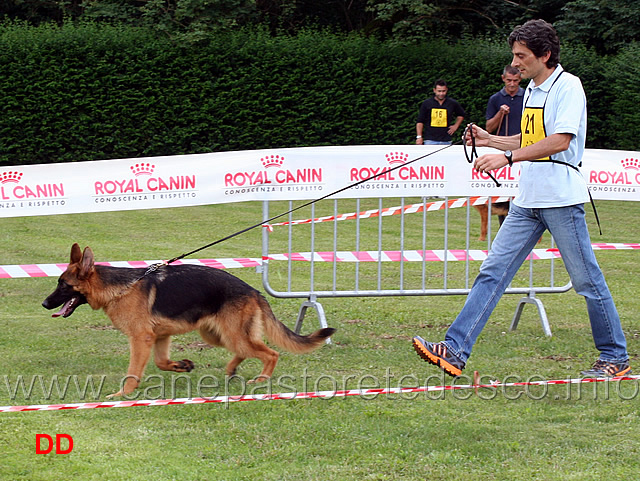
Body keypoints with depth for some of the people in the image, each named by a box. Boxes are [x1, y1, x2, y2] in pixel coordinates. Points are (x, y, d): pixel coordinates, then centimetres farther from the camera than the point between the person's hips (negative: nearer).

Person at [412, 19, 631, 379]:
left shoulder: (568, 86, -11)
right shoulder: (532, 89, 15)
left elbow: (560, 141, -22)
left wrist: (508, 157, -27)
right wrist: (490, 140, 12)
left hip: (561, 200, -8)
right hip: (527, 201, 8)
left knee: (587, 280, 1)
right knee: (493, 272, -1)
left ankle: (616, 357, 14)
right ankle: (455, 351, -7)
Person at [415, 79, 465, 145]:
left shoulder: (452, 104, 8)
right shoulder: (427, 103, 4)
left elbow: (461, 115, 27)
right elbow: (420, 121, 6)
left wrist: (455, 126, 13)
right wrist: (419, 137, -2)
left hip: (446, 141, 2)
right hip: (430, 141, -2)